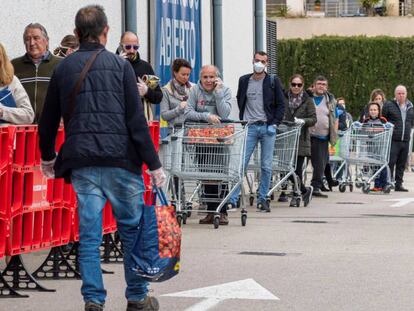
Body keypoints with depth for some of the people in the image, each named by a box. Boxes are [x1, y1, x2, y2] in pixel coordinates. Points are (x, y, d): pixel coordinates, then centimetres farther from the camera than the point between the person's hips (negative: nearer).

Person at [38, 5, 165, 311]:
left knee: (89, 235, 5)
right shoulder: (119, 65, 0)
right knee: (132, 229, 9)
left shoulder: (63, 68, 10)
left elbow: (48, 121, 17)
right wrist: (154, 165, -3)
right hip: (120, 159, -3)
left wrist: (48, 158, 34)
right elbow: (136, 120, -5)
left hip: (82, 164, 3)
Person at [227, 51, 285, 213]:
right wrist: (242, 121, 8)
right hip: (249, 127, 0)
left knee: (266, 167, 2)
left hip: (267, 127, 0)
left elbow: (281, 104, 5)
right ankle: (232, 199, -8)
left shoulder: (273, 81, 4)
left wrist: (274, 124, -5)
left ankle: (262, 199, 12)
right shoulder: (244, 81, 9)